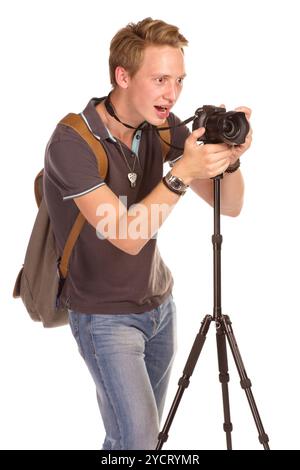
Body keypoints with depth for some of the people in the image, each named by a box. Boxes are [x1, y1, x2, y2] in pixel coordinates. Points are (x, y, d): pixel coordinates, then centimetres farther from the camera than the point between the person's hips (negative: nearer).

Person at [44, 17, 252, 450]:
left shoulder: (162, 126, -5)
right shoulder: (72, 143, -23)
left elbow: (229, 206, -5)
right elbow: (127, 236, -27)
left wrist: (229, 156, -24)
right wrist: (182, 173, -35)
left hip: (159, 304, 6)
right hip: (106, 316, -6)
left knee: (144, 429, 15)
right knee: (137, 439, -8)